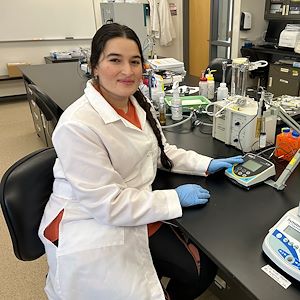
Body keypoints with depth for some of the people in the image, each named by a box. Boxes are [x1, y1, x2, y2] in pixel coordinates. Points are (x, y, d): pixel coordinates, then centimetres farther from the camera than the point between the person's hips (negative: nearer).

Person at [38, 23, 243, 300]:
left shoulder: (139, 104, 0)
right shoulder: (77, 125, -24)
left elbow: (160, 151, 14)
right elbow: (107, 203, -23)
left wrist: (206, 164, 2)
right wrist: (174, 198, -17)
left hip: (136, 213, 7)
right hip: (91, 227, -6)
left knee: (203, 269, 0)